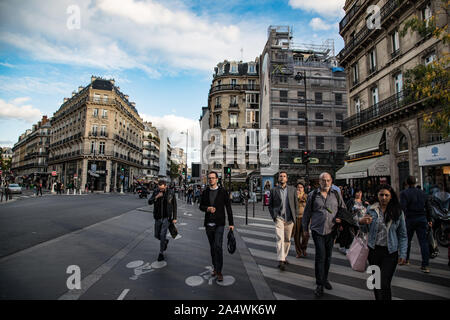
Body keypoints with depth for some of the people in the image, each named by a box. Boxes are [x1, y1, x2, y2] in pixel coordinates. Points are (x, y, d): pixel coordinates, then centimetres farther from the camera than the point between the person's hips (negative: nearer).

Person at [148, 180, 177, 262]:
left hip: (166, 217, -3)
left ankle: (161, 253, 9)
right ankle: (165, 241, 44)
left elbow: (174, 206, -1)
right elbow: (149, 202, -7)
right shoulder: (156, 192, -2)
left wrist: (174, 218, -3)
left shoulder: (171, 193, -8)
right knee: (157, 235, 13)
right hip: (157, 217, 4)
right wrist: (156, 197, -25)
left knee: (162, 235, -9)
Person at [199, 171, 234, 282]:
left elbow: (228, 207, 0)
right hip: (208, 224, 4)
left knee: (218, 246, -12)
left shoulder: (223, 192, -3)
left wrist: (231, 223, -2)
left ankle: (219, 272, -1)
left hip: (219, 224, -4)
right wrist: (207, 208, -11)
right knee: (212, 247, 13)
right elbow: (201, 206, 12)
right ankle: (215, 267, 28)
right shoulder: (205, 192, 7)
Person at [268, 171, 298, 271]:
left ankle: (284, 257, 29)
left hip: (289, 219, 3)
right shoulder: (273, 190, 3)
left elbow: (296, 204, 9)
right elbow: (270, 205, 7)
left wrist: (294, 216, 2)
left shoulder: (292, 189, 7)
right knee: (280, 238, -14)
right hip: (279, 218, -2)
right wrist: (274, 216, -3)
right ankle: (280, 261, -15)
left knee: (287, 240, 12)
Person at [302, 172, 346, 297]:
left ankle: (325, 279, 34)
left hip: (331, 230, 3)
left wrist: (341, 218, -5)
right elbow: (307, 213, 5)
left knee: (328, 256, 15)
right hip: (317, 230, -3)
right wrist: (305, 228, 9)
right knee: (320, 256, -6)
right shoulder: (312, 195, -2)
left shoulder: (336, 194, 4)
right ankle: (319, 284, 6)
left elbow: (344, 209, 15)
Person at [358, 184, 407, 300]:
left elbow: (403, 235, 2)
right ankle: (378, 298, 36)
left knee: (384, 284, -6)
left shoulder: (398, 212, -3)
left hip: (390, 252, -2)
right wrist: (361, 222, -15)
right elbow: (365, 230, 6)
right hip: (373, 250, 2)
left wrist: (403, 254, -2)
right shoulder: (371, 210, -2)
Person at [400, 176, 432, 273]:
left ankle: (406, 259, 26)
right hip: (422, 218, 4)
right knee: (423, 241, 3)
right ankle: (425, 265, 2)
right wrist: (429, 219, 23)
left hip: (410, 219, -4)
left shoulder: (404, 193, -8)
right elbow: (428, 207, 15)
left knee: (407, 240, 12)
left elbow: (403, 207, -17)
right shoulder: (422, 193, 9)